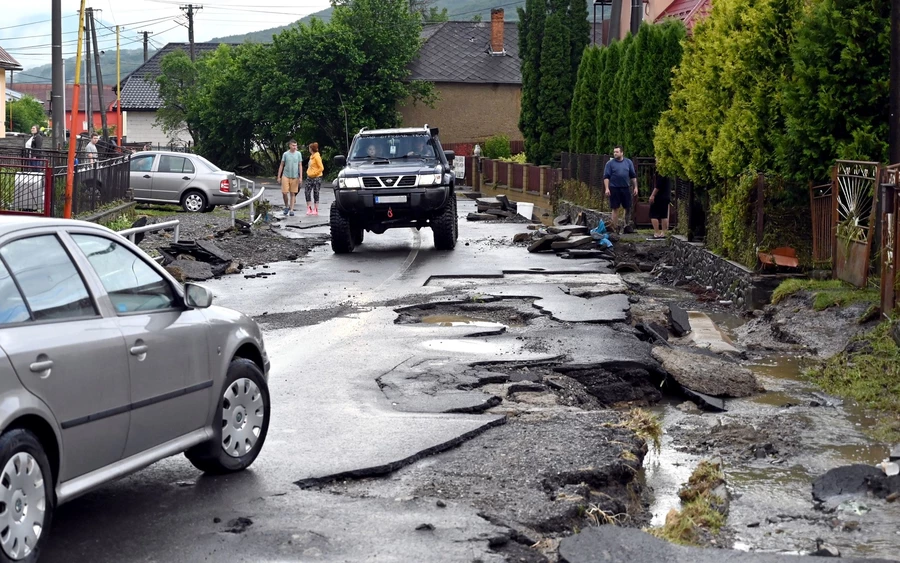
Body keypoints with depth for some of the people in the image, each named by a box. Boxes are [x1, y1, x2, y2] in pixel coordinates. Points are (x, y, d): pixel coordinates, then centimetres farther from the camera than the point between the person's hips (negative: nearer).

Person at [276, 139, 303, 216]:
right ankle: (286, 206, 17)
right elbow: (281, 165, 6)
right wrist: (279, 177, 4)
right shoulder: (285, 154, 0)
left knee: (293, 193, 3)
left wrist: (301, 177, -1)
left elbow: (300, 166, 6)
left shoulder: (298, 154, 3)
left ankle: (291, 210, 8)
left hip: (295, 177, 1)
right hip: (286, 176, -1)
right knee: (284, 192, -7)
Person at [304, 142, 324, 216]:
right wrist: (308, 172, 10)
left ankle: (316, 209, 5)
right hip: (309, 177, 8)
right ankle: (309, 208, 7)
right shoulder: (311, 156, 12)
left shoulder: (317, 157, -13)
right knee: (307, 191, 1)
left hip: (316, 177, -8)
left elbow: (321, 168, -17)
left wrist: (314, 173, -15)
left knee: (315, 193, -2)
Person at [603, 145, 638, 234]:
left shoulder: (628, 162, 7)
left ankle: (627, 225, 18)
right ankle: (615, 228, 8)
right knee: (615, 209, 2)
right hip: (614, 189, -2)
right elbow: (606, 177, -3)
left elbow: (633, 176, 12)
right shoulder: (610, 163, 0)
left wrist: (635, 187, 8)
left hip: (625, 188, 2)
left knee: (628, 208, 6)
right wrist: (607, 188, -12)